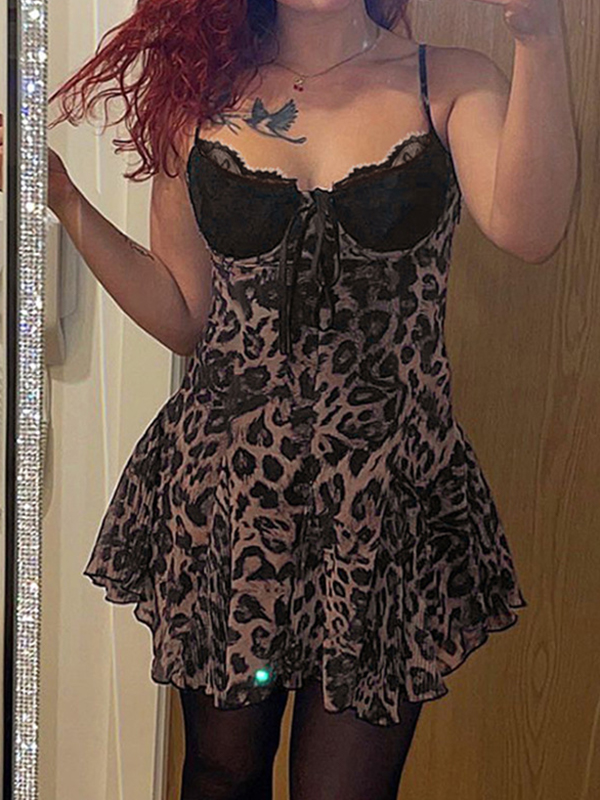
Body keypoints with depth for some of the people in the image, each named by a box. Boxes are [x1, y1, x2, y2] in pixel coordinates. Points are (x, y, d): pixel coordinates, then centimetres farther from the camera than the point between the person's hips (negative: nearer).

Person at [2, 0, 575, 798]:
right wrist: (65, 202, -1)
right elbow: (184, 318, 6)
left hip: (389, 492, -1)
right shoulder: (199, 94, 5)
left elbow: (529, 230, -21)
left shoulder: (452, 84, 0)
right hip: (224, 487, 2)